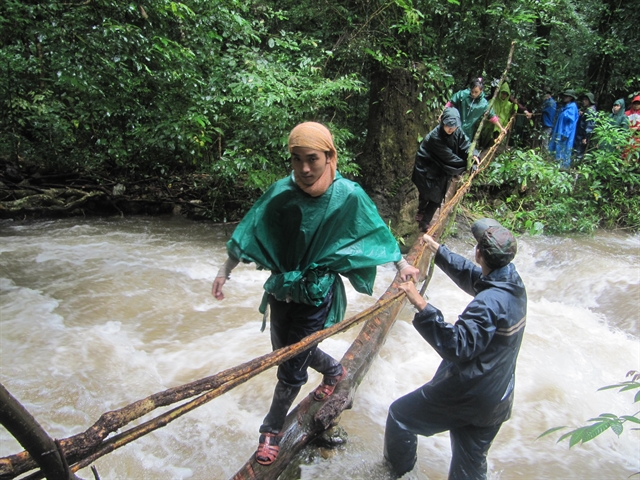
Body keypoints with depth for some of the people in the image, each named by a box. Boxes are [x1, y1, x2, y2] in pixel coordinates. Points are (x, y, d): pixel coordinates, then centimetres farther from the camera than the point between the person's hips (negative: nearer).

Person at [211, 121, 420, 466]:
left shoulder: (348, 195, -17)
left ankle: (272, 429, 31)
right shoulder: (280, 192, -14)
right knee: (285, 350, 24)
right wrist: (224, 271, -7)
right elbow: (250, 232, -6)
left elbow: (376, 230, -3)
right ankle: (333, 370, 54)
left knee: (290, 367, 5)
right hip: (281, 288, 4)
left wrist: (401, 264, 3)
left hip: (316, 293, -4)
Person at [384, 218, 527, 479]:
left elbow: (457, 346, -35)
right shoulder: (512, 283, -1)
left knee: (399, 416, 13)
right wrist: (438, 249, 22)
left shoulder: (490, 302, -29)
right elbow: (471, 275, 15)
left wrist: (422, 306, -40)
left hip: (465, 396, -9)